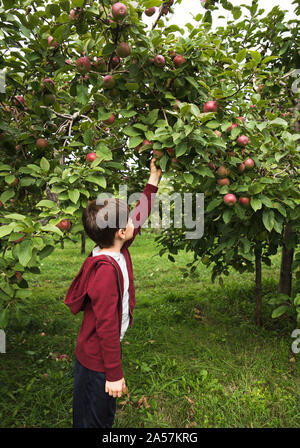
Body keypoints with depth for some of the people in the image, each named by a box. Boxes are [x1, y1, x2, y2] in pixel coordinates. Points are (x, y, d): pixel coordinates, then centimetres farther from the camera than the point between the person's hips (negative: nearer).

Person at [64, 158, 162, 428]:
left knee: (105, 417, 26)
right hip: (97, 363, -8)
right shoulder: (105, 270, -31)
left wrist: (154, 179, 13)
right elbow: (106, 326, -28)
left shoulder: (117, 252, -5)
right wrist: (115, 374, -20)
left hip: (104, 353, 8)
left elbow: (140, 215, 8)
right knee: (93, 421, 15)